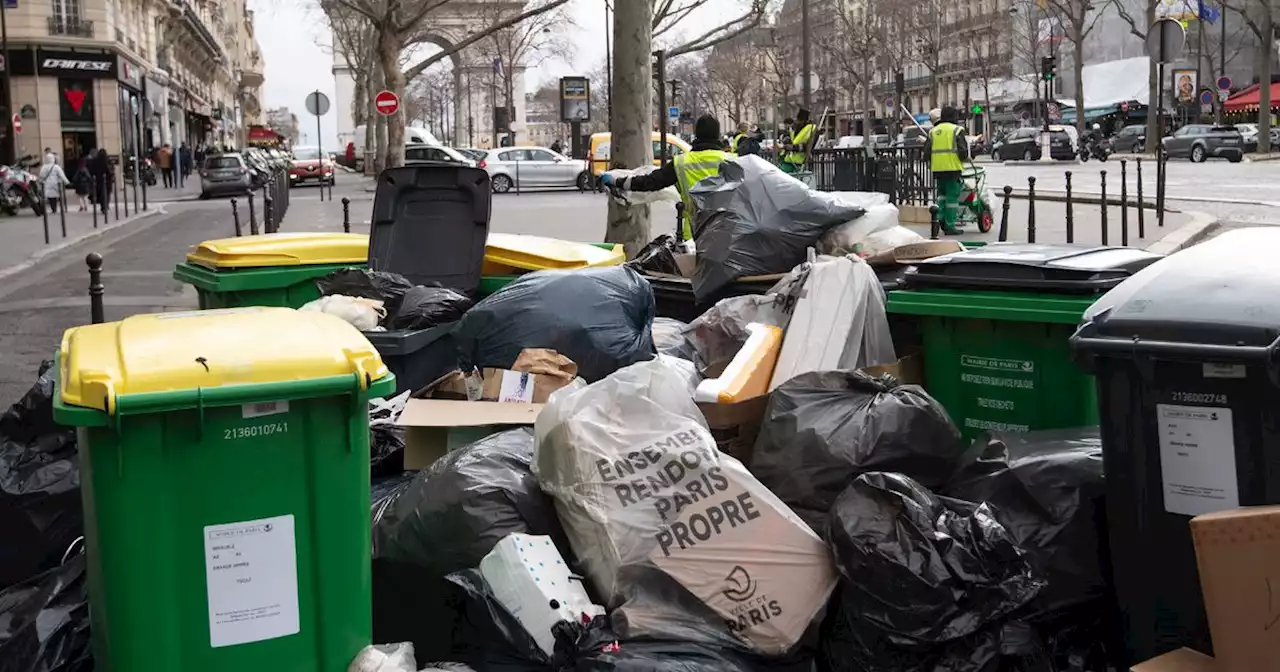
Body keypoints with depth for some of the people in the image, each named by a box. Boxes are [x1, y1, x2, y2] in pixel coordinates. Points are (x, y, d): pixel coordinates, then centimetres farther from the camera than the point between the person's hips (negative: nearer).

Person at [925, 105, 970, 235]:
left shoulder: (933, 131, 12)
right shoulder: (956, 130, -3)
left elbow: (927, 150, 10)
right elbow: (963, 150, -9)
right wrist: (964, 158, 10)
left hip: (937, 168, 5)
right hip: (952, 167, -5)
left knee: (942, 193, 21)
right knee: (952, 196, -1)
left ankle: (942, 217, 7)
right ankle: (949, 225, -2)